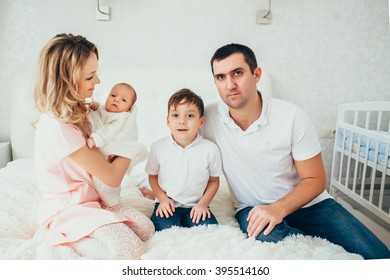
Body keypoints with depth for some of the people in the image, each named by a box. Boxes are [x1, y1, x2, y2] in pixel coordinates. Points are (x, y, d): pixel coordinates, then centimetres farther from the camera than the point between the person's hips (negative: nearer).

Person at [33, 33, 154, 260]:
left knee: (146, 228, -7)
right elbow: (112, 177, -21)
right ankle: (57, 237, -3)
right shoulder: (58, 128, -27)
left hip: (92, 199, 9)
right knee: (127, 250, -23)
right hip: (67, 209, -9)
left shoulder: (73, 112, 3)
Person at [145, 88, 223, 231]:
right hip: (167, 204, -1)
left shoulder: (210, 149, -9)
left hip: (195, 206, 1)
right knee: (165, 229, -27)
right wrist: (162, 198, -6)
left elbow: (214, 181, 4)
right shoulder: (158, 147, -6)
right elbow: (152, 176, 8)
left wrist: (203, 203, -7)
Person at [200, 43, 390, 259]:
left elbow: (315, 180, -8)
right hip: (252, 209, 1)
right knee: (268, 237, -34)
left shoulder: (292, 117, -16)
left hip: (306, 202, 0)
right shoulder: (208, 117, -11)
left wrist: (279, 208, -25)